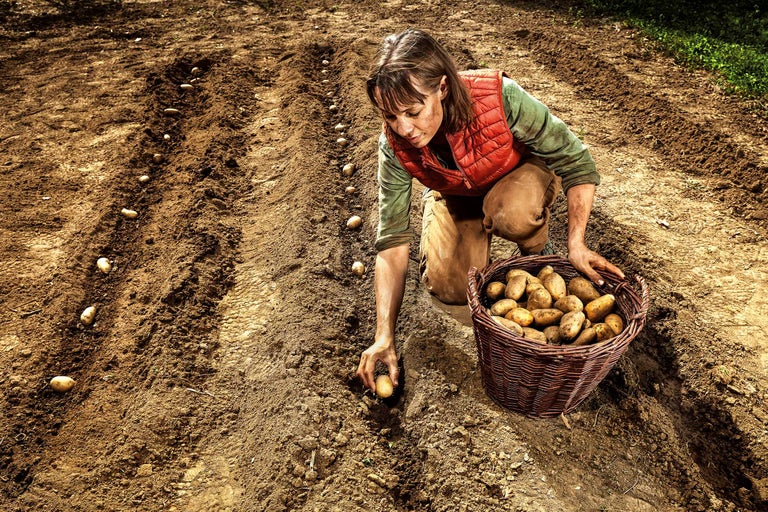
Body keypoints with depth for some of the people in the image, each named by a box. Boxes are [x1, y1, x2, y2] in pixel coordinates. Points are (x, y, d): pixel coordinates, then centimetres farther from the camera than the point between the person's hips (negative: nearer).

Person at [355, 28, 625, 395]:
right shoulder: (394, 145, -28)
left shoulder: (501, 98, -37)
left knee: (511, 212, -38)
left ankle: (538, 252, -1)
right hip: (456, 196, 3)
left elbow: (577, 162, -25)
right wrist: (384, 336, -26)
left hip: (522, 172, -2)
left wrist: (575, 243, -34)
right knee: (447, 285, -17)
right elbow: (392, 241, -24)